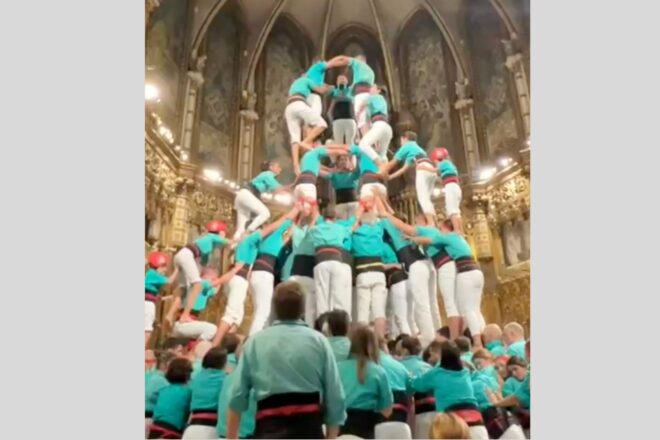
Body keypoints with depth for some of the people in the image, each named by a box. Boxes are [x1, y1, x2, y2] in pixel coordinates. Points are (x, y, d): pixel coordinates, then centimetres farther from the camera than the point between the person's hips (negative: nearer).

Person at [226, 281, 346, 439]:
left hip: (270, 427, 0)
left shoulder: (255, 342, 6)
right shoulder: (318, 341, 4)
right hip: (308, 426, 0)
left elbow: (237, 395, 6)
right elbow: (335, 395, 3)